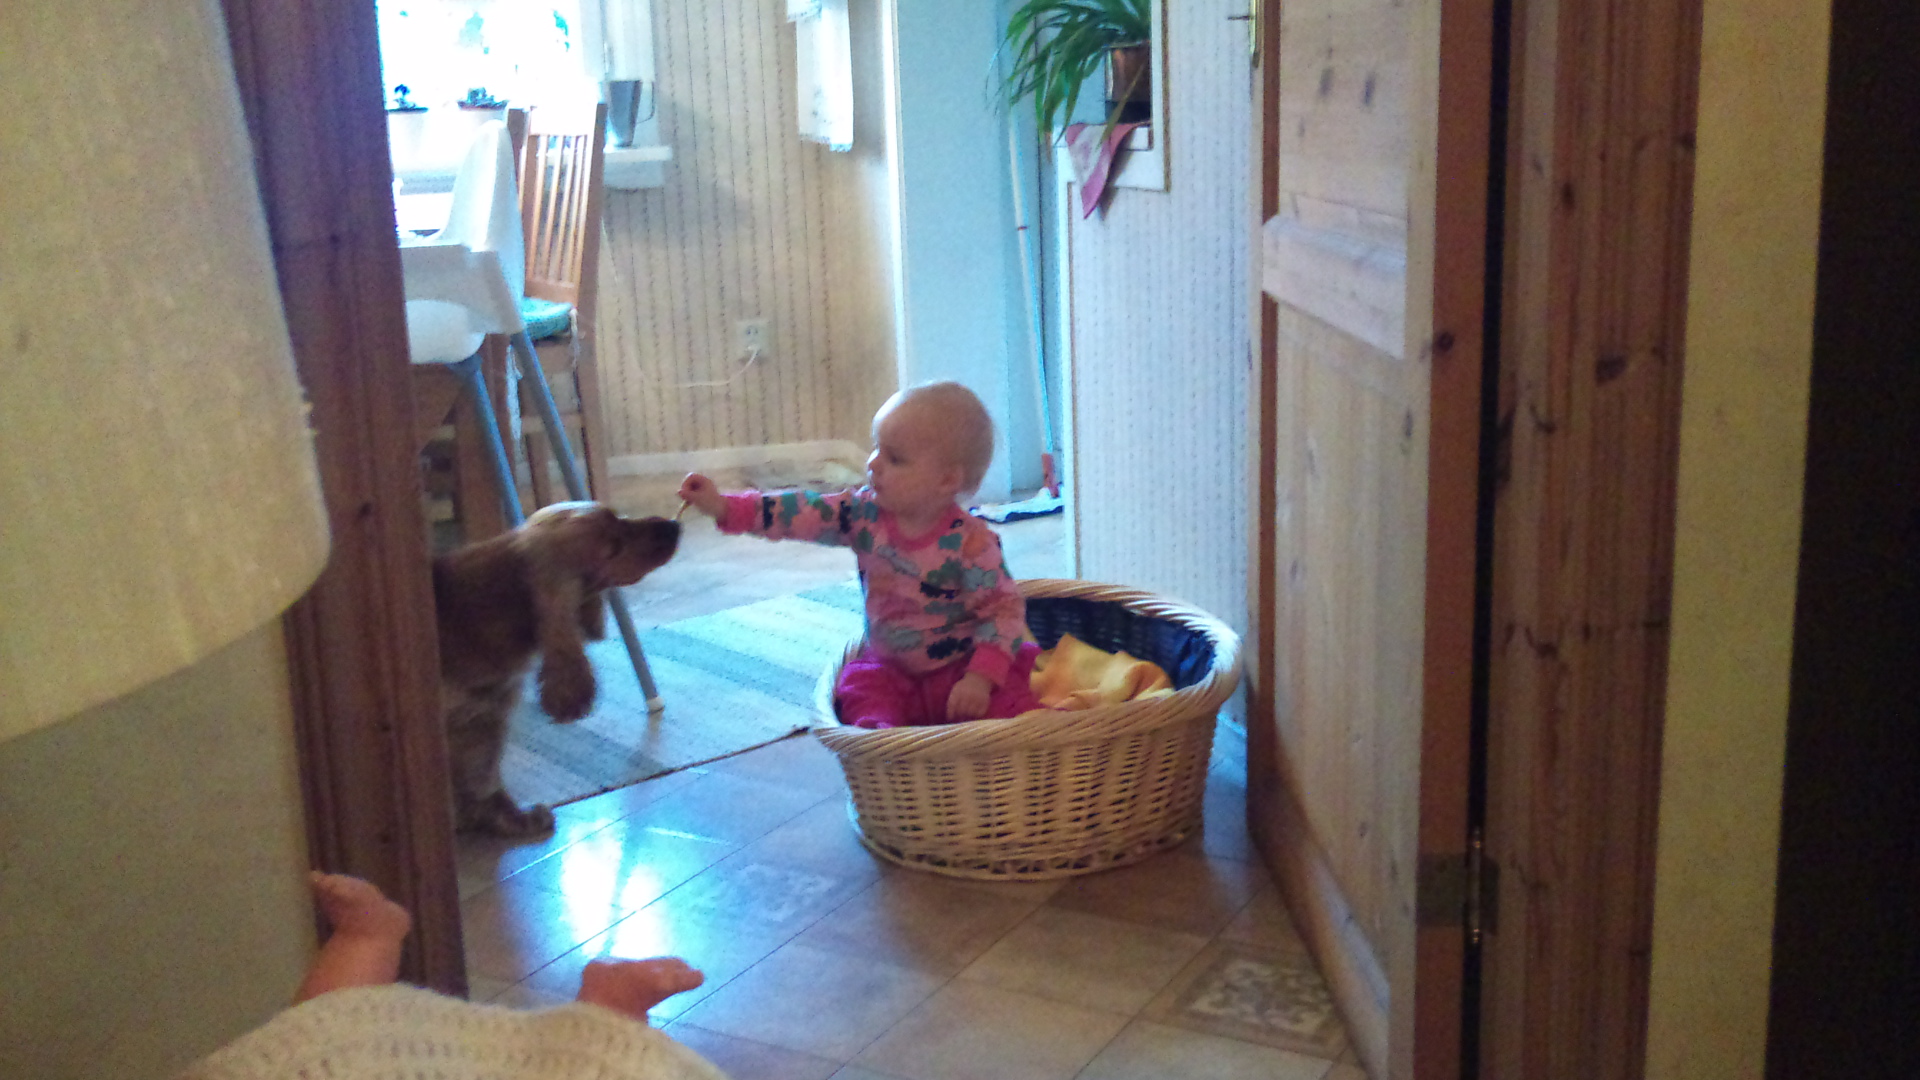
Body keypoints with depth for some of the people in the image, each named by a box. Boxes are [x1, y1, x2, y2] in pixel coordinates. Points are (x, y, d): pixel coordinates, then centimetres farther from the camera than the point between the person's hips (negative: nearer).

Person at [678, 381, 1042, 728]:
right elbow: (803, 514, -9)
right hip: (891, 668, 5)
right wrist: (723, 507, -18)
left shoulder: (969, 542, -20)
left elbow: (1005, 608, -17)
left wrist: (980, 677, -27)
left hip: (957, 670, -4)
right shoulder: (865, 513, -6)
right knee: (859, 684, -22)